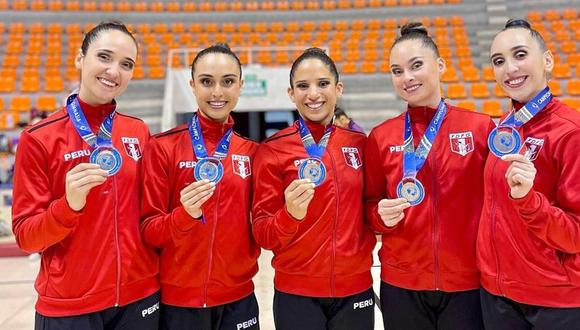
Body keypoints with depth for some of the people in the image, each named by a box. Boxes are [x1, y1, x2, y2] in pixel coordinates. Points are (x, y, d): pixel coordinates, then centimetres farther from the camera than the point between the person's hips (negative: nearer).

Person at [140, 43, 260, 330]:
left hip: (238, 299, 3)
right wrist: (185, 214, -25)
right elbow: (148, 231, -8)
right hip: (177, 301, -2)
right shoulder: (164, 146, -8)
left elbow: (258, 227, 8)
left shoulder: (252, 151, 1)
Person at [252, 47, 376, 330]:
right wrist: (291, 214, -25)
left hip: (355, 289, 3)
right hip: (296, 293, -2)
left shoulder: (359, 143, 1)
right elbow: (262, 234, -8)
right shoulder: (273, 149, -8)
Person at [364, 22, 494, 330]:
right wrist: (383, 215, -15)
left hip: (468, 282, -1)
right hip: (401, 284, 1)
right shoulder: (380, 137, -1)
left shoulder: (481, 127, -4)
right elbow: (369, 205, 5)